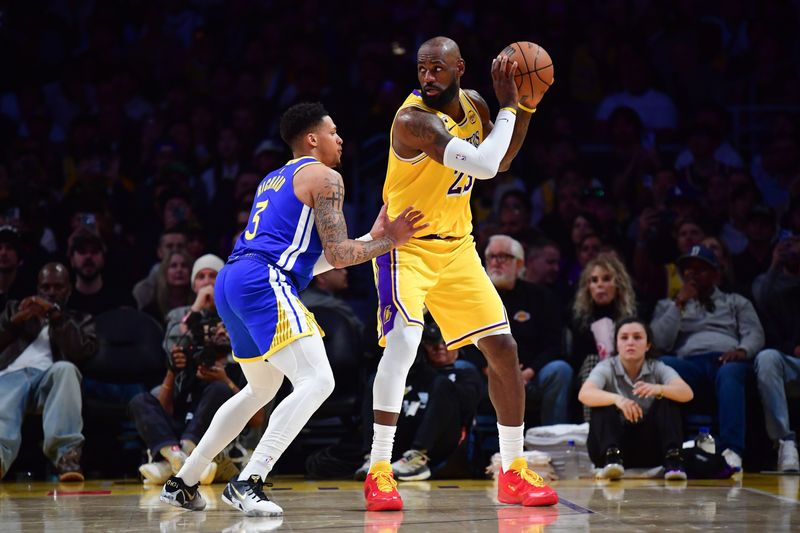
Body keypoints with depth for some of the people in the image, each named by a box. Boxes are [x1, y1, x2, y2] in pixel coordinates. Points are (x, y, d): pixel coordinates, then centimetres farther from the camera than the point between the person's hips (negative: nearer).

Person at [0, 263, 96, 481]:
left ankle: (66, 455, -52)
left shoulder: (80, 321, 30)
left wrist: (56, 317, 2)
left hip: (49, 377, 0)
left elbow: (84, 351, 8)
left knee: (65, 369, -39)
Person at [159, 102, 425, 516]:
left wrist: (371, 238, 32)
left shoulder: (272, 181, 29)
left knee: (262, 389, 27)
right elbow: (336, 255, -6)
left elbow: (313, 257, 31)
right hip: (263, 283, -10)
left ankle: (183, 482, 27)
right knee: (316, 382, -16)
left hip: (231, 281, 10)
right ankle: (247, 483, -25)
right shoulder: (324, 177, 2)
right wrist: (388, 241, 5)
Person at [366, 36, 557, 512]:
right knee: (403, 343, -26)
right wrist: (508, 106, -22)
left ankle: (514, 473, 17)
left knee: (504, 349, 5)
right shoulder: (415, 120, -25)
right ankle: (379, 473, -20)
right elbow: (484, 166, -32)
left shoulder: (473, 104, 0)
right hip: (407, 245, -7)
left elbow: (501, 162, 16)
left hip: (457, 246, 7)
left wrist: (527, 108, 2)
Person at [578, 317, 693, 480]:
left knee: (669, 399, -19)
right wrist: (616, 399, -47)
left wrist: (659, 389, -43)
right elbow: (584, 395, -27)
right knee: (603, 404, -26)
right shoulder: (607, 367, -6)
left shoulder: (658, 368, -3)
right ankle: (611, 457, -45)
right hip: (615, 442, -1)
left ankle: (672, 458, -33)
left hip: (649, 448, 1)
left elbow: (687, 393, -21)